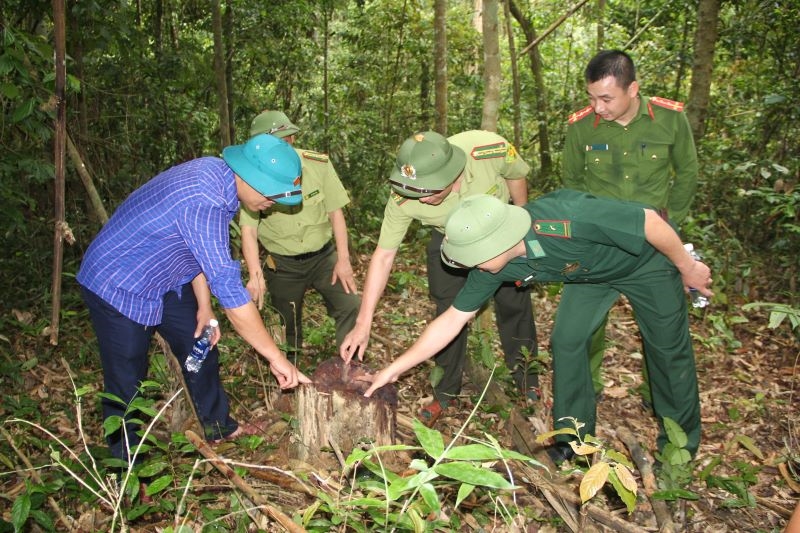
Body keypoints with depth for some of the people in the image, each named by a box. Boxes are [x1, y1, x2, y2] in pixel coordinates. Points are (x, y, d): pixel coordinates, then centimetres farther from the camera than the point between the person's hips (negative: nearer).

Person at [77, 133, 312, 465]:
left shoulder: (217, 174, -8)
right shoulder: (204, 202, -37)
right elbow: (228, 287, -37)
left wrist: (204, 307, 1)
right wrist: (276, 357, -31)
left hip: (166, 281, 9)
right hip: (118, 287, -9)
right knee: (126, 384, 4)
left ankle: (218, 426, 36)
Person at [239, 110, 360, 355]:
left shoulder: (318, 164, -13)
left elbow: (335, 212, -6)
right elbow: (248, 229, -20)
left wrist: (343, 260, -9)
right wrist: (255, 274, -36)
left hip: (324, 256, 1)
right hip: (283, 265, 0)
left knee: (351, 306, -15)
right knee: (288, 324, 11)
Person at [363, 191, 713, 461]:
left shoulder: (568, 221, -44)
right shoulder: (493, 265, -23)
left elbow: (650, 220, -32)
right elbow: (452, 320, -15)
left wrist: (688, 268, -16)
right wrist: (395, 368, -15)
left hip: (647, 259, -5)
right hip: (592, 271, 5)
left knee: (668, 348, 4)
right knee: (566, 340, -2)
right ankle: (574, 437, 17)